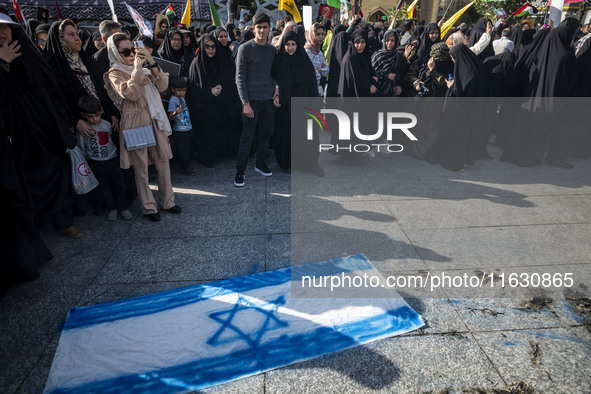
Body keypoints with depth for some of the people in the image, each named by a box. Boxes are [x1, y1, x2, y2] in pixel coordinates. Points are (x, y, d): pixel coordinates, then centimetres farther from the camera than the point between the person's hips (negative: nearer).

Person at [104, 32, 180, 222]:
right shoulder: (115, 73, -2)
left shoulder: (144, 69, 14)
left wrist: (152, 63, -7)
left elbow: (162, 86, 1)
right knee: (141, 167, 2)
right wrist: (137, 69, -17)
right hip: (135, 123, -5)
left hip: (154, 121, 5)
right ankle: (148, 207, 14)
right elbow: (130, 94, -20)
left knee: (163, 162, 7)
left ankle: (167, 202, 20)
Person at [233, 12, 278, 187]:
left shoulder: (272, 49, 11)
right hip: (252, 100, -5)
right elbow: (240, 78, -8)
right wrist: (245, 103, -14)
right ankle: (240, 171, 6)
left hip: (268, 100, 5)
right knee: (247, 137, -4)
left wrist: (276, 93, 3)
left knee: (266, 133, 12)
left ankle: (260, 163, 29)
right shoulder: (245, 49, -5)